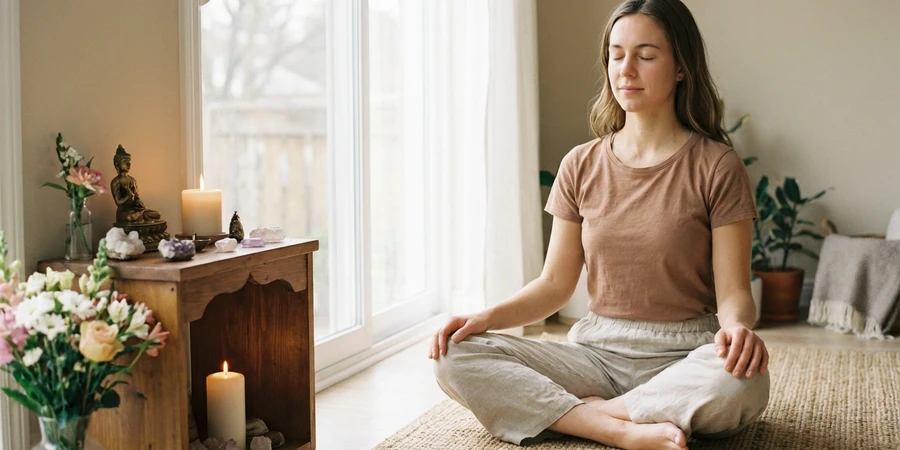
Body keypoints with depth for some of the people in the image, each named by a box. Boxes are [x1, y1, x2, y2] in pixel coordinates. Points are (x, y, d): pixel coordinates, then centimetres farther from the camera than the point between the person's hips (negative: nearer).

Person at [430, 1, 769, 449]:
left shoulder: (715, 167, -4)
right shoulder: (581, 166, 7)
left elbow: (732, 291, -6)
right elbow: (555, 284, 8)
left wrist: (737, 326, -30)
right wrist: (486, 317, -10)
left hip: (683, 356, -3)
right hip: (597, 350, 3)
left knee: (741, 382, -39)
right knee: (455, 359, -19)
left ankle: (583, 412, -19)